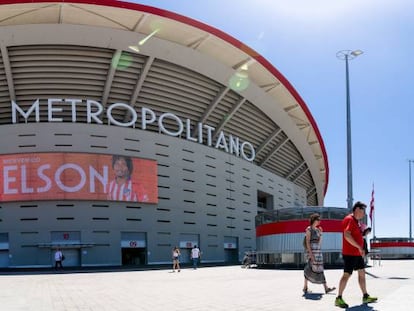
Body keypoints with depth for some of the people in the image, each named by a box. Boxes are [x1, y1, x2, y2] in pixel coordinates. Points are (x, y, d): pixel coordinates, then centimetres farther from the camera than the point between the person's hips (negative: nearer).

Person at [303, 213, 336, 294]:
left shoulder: (317, 229, 14)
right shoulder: (309, 229, -7)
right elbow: (307, 242, -15)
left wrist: (320, 233, 5)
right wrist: (311, 254, -20)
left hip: (318, 251, 8)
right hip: (311, 251, -8)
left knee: (320, 269, 5)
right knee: (309, 269, -4)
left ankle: (326, 288, 6)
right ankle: (305, 288, 6)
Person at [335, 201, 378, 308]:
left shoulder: (356, 221, 16)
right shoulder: (349, 219, -16)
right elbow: (347, 235, -28)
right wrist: (359, 247, -28)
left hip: (357, 253, 10)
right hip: (350, 254, -10)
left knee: (362, 273, 13)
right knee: (347, 275, -7)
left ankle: (365, 296, 22)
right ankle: (339, 298, -1)